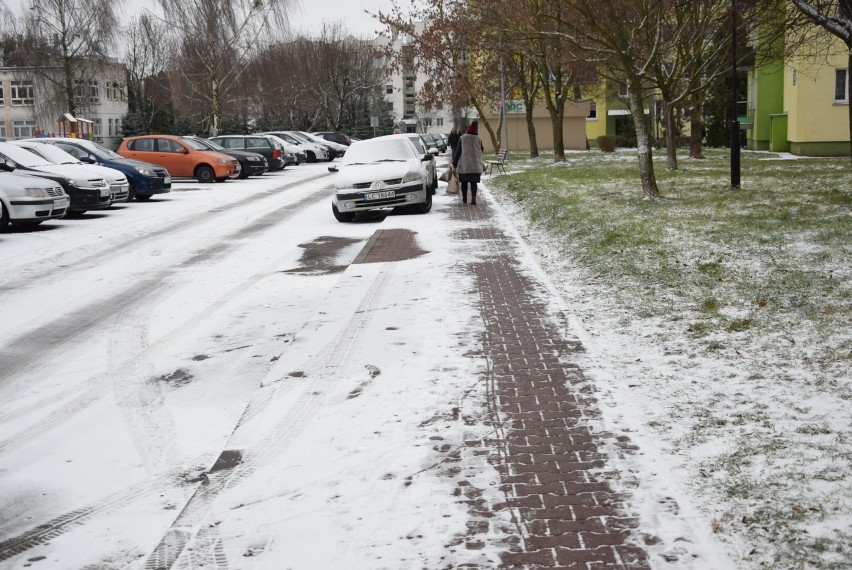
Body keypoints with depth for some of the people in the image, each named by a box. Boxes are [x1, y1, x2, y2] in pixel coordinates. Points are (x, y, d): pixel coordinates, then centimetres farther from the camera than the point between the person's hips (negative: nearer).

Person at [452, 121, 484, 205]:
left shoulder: (462, 138, -3)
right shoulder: (478, 139, 2)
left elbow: (458, 151, -3)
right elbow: (481, 152, 10)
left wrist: (454, 163, 3)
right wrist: (482, 166, 23)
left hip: (463, 165, -1)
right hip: (475, 165, 1)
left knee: (464, 182, 10)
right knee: (473, 182, 2)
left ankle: (464, 199, 17)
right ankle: (473, 198, -11)